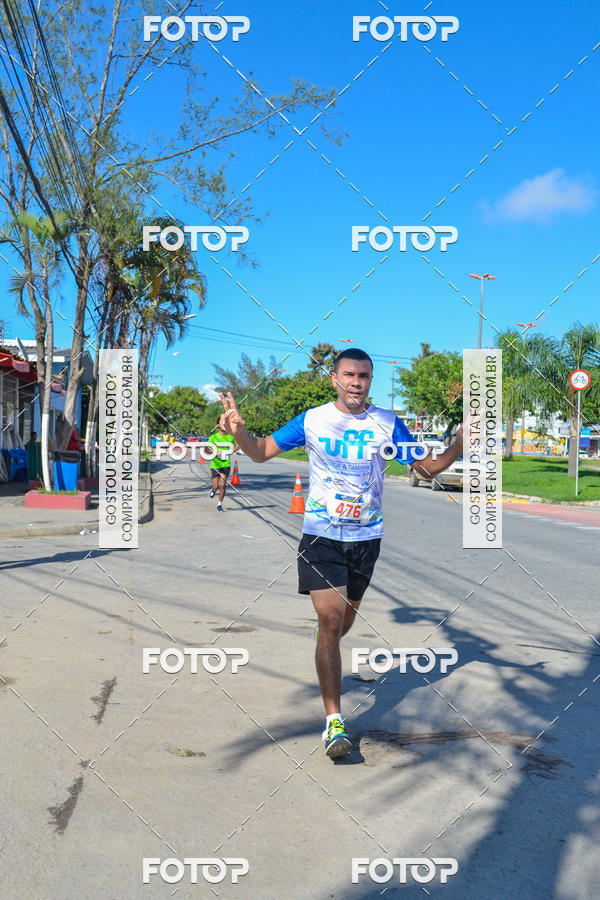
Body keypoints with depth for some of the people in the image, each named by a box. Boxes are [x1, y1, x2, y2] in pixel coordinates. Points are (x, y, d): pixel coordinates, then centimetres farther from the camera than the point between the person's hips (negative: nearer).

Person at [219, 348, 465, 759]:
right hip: (321, 535, -2)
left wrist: (460, 442, -15)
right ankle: (334, 719, -5)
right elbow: (261, 452, 4)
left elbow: (428, 467, 3)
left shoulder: (387, 423, -2)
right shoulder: (311, 420, -3)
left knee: (344, 622, 16)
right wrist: (239, 431, -16)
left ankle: (326, 665, 50)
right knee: (330, 621, -13)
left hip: (367, 536, 2)